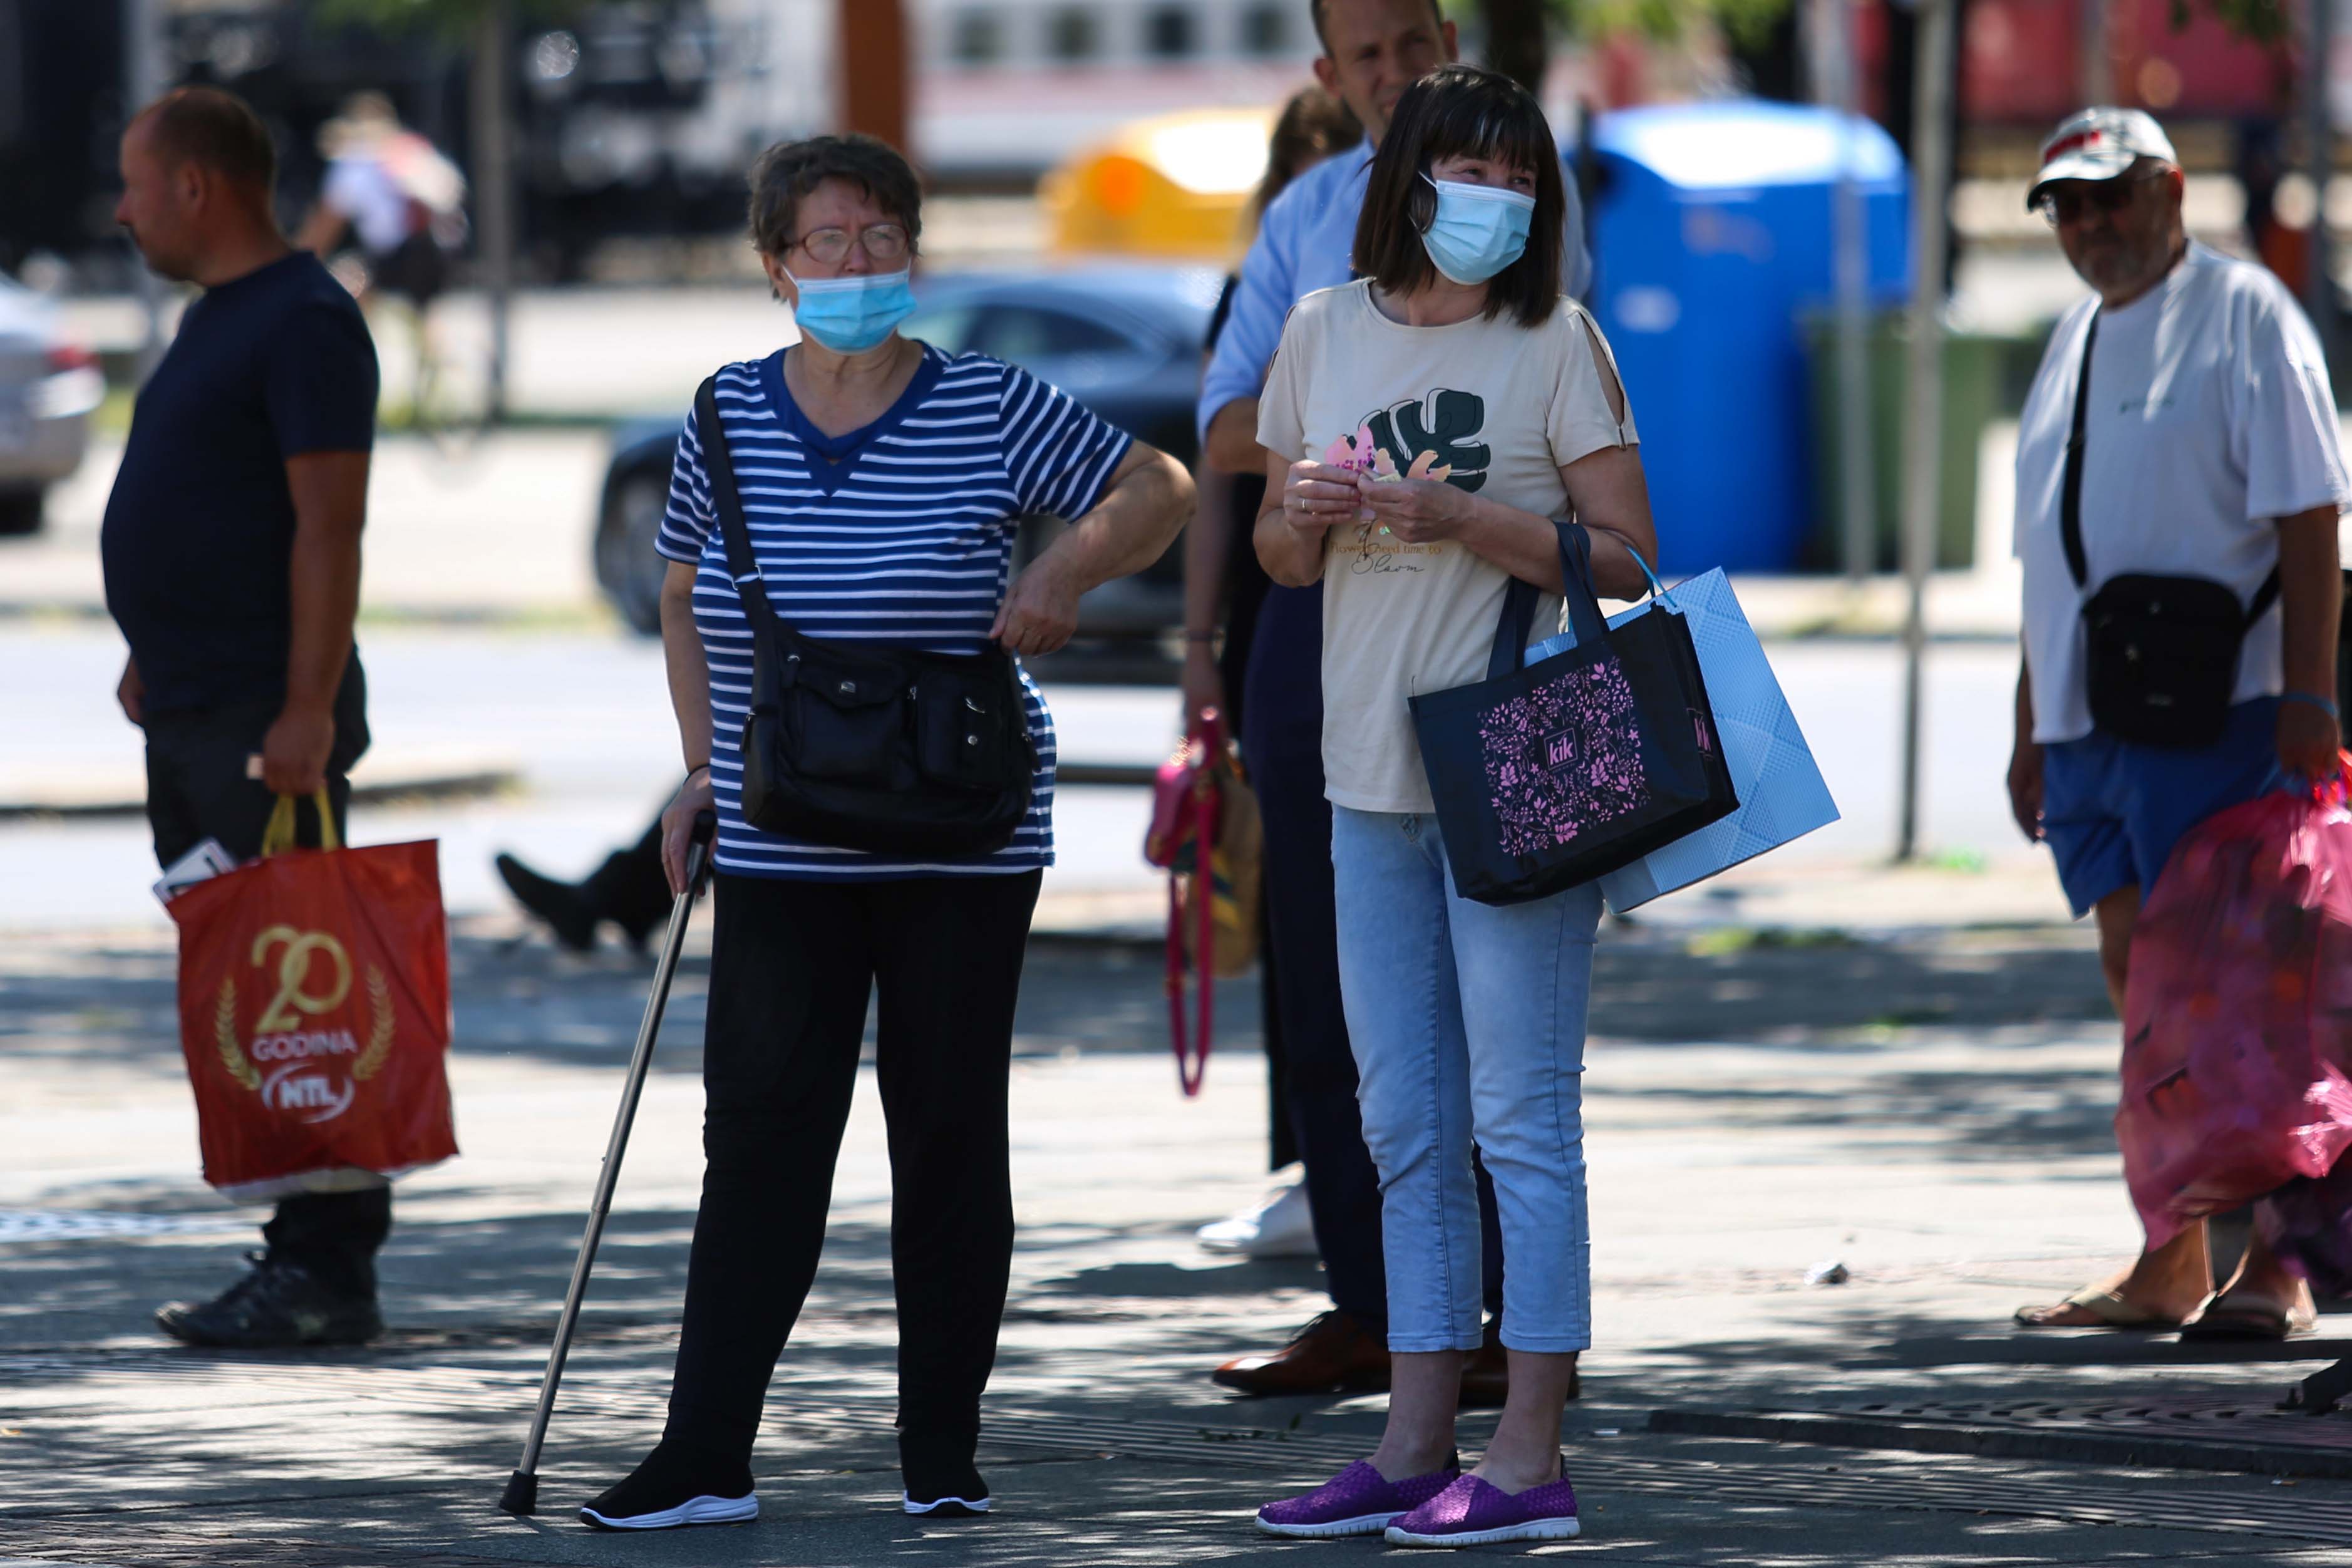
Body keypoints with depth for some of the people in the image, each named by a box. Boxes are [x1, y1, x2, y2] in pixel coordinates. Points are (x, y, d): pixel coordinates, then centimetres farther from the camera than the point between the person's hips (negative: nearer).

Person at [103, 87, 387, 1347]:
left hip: (264, 733, -10)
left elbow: (330, 526, -18)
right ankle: (302, 1259, 12)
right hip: (191, 721, 10)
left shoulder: (302, 322, -12)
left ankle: (328, 1273, -10)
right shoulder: (217, 318, 18)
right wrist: (156, 660, 24)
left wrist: (307, 712, -23)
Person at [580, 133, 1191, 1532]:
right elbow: (686, 601, 18)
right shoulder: (727, 421, 6)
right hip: (783, 851, 2)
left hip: (961, 842, -2)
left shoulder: (988, 410, -3)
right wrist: (706, 764, 9)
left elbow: (1158, 489, 4)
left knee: (951, 1137, 4)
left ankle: (944, 1456, 12)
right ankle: (706, 1458, -2)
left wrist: (1068, 572, -13)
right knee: (761, 1136, -2)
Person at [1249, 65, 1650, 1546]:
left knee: (1521, 1115, -6)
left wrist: (1456, 517, -19)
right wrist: (1301, 513, -6)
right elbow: (1280, 554, 17)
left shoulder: (1555, 341, -5)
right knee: (1408, 1129, 9)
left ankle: (1530, 1456, -4)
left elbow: (1627, 557, -9)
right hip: (1373, 774, 6)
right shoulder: (1324, 333, 9)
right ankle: (1415, 1445, 14)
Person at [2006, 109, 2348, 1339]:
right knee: (2141, 987, 8)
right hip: (2087, 720, 8)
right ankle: (2168, 1271, 13)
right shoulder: (2077, 339, 19)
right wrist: (2031, 728, 20)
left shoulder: (2242, 315, -4)